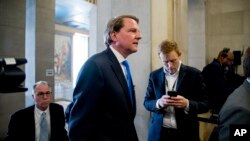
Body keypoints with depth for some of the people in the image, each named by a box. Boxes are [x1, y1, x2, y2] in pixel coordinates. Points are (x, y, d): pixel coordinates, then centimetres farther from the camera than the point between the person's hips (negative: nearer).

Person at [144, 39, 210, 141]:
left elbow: (205, 104, -5)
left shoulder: (194, 74, -6)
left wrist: (187, 104, -24)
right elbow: (147, 102, 3)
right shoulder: (154, 75, 0)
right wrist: (158, 103, -17)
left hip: (186, 133, -1)